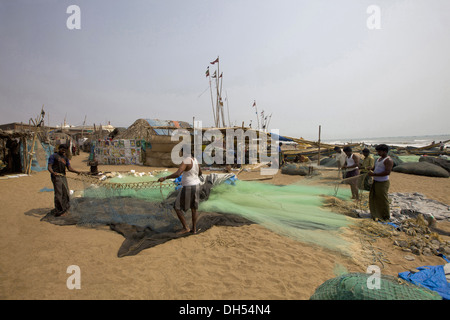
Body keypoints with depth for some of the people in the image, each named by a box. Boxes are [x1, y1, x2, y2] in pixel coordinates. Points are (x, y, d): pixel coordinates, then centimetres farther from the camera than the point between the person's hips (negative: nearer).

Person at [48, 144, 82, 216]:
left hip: (63, 176, 6)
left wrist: (77, 171, -7)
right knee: (58, 193, -10)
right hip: (56, 176, -6)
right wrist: (53, 172, -28)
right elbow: (49, 167, -6)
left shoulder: (65, 158, 21)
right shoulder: (53, 156, 3)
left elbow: (69, 168, 12)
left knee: (65, 193, 3)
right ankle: (58, 210, -5)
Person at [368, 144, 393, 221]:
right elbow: (375, 167, 25)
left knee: (383, 200, 1)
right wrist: (371, 171, 4)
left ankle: (386, 217, 14)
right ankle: (375, 213, 29)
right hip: (375, 182, 9)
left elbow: (387, 172, -25)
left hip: (382, 183, -9)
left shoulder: (388, 160, -15)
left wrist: (374, 174, -24)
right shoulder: (379, 158, 14)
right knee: (373, 198, 15)